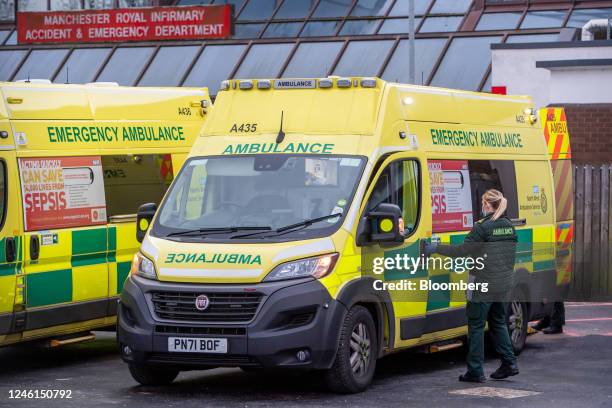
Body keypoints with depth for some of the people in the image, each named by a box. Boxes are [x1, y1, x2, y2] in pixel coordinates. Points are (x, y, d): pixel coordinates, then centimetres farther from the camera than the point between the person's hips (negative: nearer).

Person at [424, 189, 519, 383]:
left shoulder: (483, 227, -14)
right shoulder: (509, 226, 8)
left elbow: (462, 250, -15)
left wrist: (436, 248, -6)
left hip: (484, 284, -7)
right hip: (505, 283, 7)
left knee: (476, 326, 1)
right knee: (498, 323, 20)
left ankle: (475, 371, 2)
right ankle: (509, 363, 15)